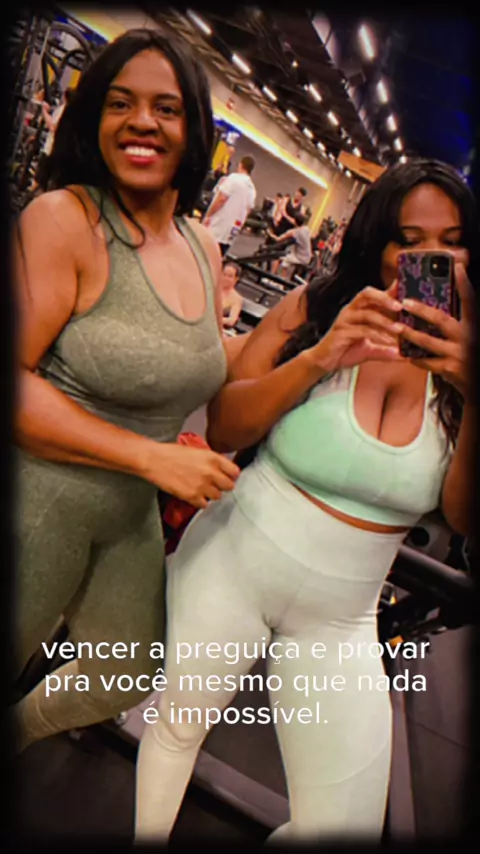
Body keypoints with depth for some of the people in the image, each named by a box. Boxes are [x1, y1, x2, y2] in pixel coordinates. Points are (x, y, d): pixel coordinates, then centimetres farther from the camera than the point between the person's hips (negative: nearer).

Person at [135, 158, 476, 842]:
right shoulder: (313, 308, -9)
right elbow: (223, 430, -12)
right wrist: (318, 359, -25)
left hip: (341, 616, 2)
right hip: (231, 566, -1)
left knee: (344, 826, 9)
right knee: (175, 725, 17)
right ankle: (144, 834, 50)